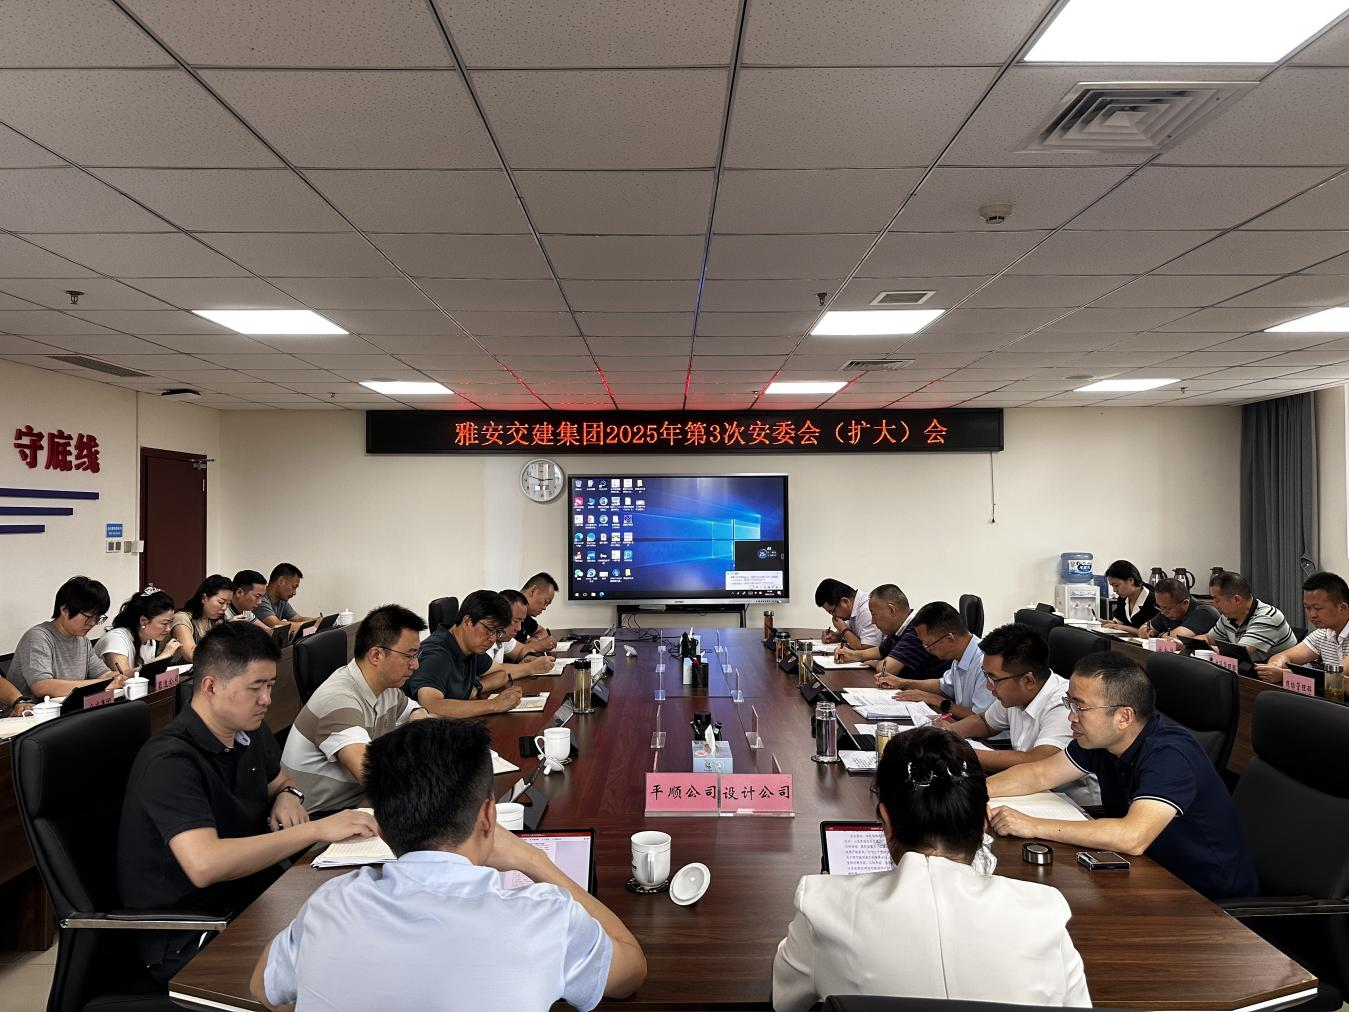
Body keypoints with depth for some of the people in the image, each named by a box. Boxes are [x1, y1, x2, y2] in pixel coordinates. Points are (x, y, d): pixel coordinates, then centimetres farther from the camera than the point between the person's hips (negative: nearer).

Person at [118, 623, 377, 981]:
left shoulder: (251, 731, 3)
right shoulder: (171, 761, -22)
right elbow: (204, 865, -35)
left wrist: (287, 797, 0)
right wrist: (318, 829, -32)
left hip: (250, 898, 8)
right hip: (187, 939, -8)